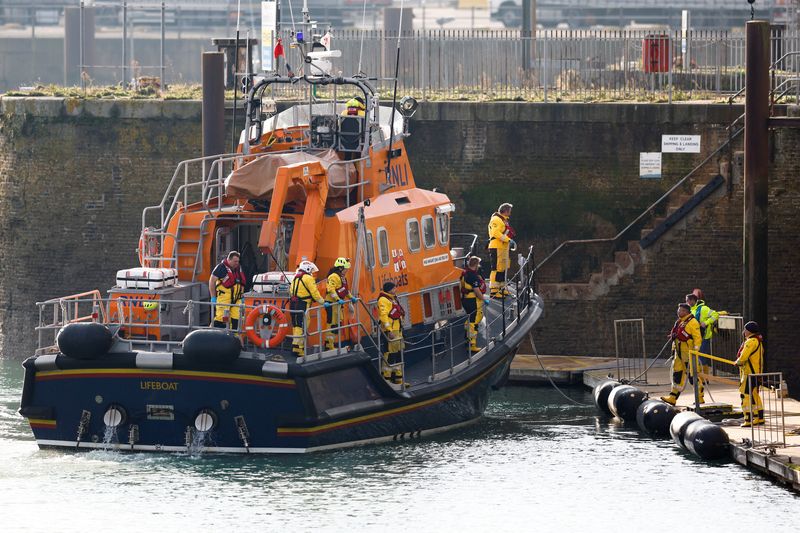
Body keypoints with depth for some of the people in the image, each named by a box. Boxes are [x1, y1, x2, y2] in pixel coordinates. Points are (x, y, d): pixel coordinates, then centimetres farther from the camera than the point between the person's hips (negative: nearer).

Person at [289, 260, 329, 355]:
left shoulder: (296, 278, 18)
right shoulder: (308, 278, -8)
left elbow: (291, 291, 17)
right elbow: (314, 293, -10)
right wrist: (323, 302, -3)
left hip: (293, 304, 9)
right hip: (302, 305, -9)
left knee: (296, 325, 14)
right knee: (302, 326, -9)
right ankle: (298, 347, -15)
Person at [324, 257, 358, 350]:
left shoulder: (342, 277, 18)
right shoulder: (334, 277, -15)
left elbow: (345, 289, 29)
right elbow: (331, 290, -25)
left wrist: (351, 297, 19)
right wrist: (338, 299, -33)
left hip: (338, 304, 11)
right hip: (332, 304, -11)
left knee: (338, 324, 16)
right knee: (333, 324, -10)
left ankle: (332, 342, 24)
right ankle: (329, 345, -9)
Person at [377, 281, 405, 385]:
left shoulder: (393, 298, 19)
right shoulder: (383, 300, -13)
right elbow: (383, 315, -21)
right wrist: (389, 331, -25)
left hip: (397, 330, 11)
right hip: (389, 331, -11)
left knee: (398, 353, 15)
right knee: (389, 354, -10)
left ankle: (398, 376, 22)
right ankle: (386, 377, -9)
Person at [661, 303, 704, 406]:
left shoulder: (692, 322, -11)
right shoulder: (679, 322, 16)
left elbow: (697, 338, -15)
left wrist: (696, 350, -22)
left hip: (688, 353, -9)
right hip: (679, 353, 9)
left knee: (692, 374, -4)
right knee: (677, 373, 8)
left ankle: (700, 398, 5)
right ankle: (673, 397, 10)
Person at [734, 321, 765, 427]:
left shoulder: (751, 342, -17)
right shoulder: (758, 342, 16)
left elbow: (743, 357, -21)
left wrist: (737, 362, 0)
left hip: (750, 372, -10)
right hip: (757, 372, 10)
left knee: (746, 395, -9)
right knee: (755, 395, 18)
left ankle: (749, 420, -12)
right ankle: (760, 418, 23)